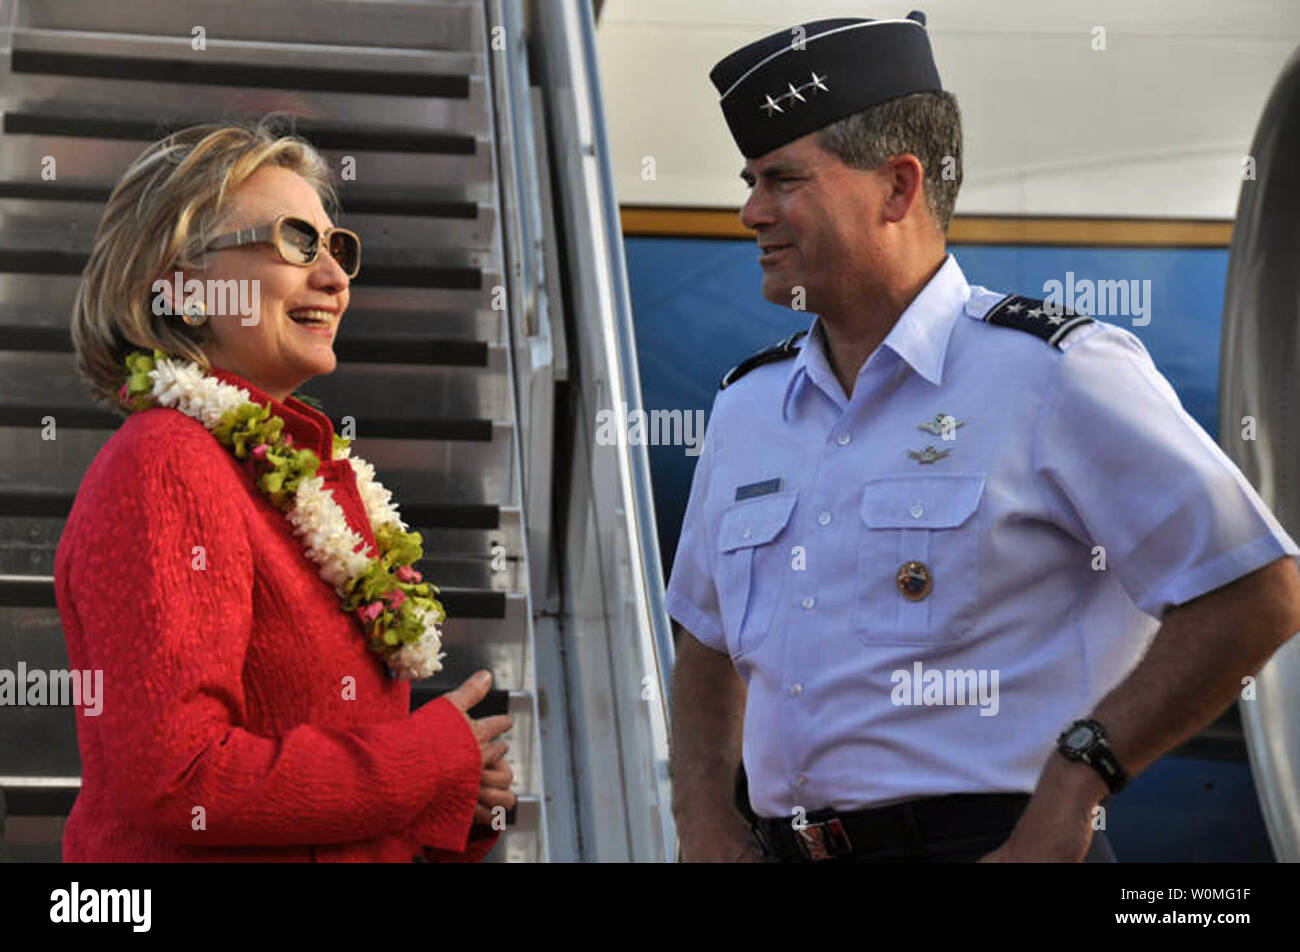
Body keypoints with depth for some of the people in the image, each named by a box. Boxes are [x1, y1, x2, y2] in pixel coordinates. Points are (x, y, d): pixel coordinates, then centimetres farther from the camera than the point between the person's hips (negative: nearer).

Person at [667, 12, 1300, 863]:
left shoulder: (1052, 376, -5)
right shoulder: (747, 406, 15)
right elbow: (708, 642, 25)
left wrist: (1078, 777, -12)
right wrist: (709, 829, 10)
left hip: (984, 841, -6)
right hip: (782, 846, 6)